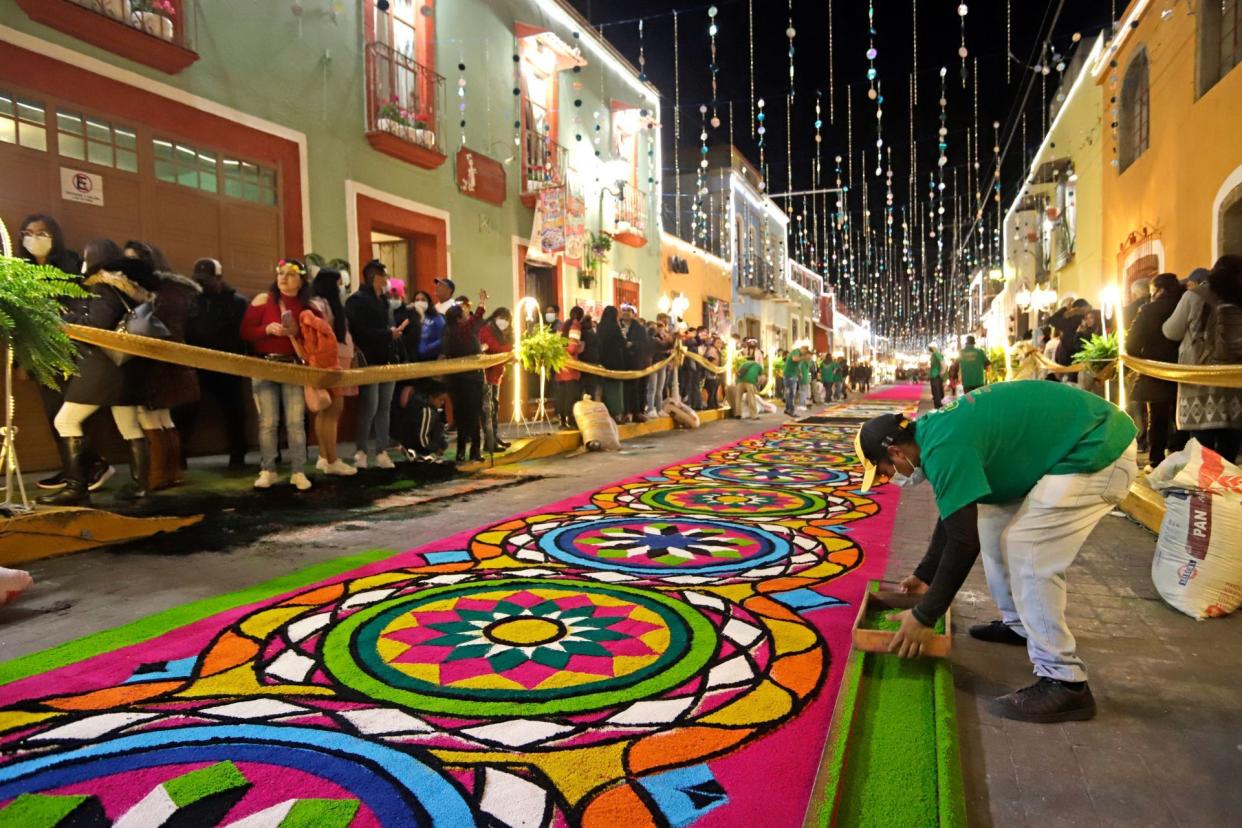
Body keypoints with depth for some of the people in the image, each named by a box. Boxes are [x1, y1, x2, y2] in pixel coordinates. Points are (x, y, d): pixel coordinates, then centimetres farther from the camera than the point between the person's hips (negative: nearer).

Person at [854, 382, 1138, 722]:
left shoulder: (944, 449, -24)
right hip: (1082, 442, 10)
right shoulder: (937, 430, 7)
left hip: (1100, 451, -10)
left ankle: (1064, 684, -6)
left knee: (1029, 552, -13)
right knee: (992, 522, 14)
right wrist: (925, 574, 29)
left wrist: (924, 616, -14)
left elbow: (964, 541, -22)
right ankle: (1019, 624, 29)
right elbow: (954, 516, 20)